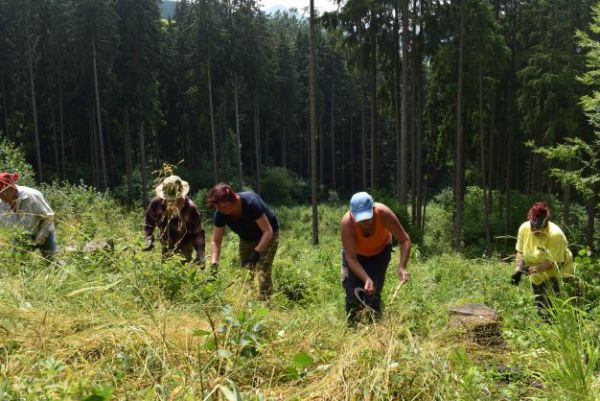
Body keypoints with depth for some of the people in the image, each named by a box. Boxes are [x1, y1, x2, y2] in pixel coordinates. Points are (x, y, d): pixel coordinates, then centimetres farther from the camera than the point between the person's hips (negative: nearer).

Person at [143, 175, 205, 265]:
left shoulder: (190, 208, -25)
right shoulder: (156, 203, -19)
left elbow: (198, 232, -18)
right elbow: (149, 223, 1)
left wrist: (200, 254, -25)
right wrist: (149, 239, -13)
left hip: (184, 246, -3)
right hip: (166, 247, 3)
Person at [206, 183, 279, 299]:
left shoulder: (251, 203, -35)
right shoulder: (221, 213, -20)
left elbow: (268, 231, -29)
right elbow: (216, 241, -14)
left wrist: (256, 252, -37)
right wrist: (214, 263, -27)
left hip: (267, 236, -5)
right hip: (247, 239, 5)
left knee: (263, 273, -16)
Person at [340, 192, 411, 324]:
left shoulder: (384, 214, -37)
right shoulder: (347, 222, -38)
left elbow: (405, 240, -28)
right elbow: (351, 257, -31)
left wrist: (402, 267, -41)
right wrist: (366, 279, -43)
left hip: (380, 250, 0)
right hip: (355, 252, 0)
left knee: (373, 292, -8)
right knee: (353, 291, -6)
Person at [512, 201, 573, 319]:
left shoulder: (556, 235, -31)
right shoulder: (524, 228, -16)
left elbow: (553, 262, -28)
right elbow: (520, 252, -5)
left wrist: (531, 269, -34)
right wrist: (518, 269, -19)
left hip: (556, 273, -5)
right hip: (537, 276, 6)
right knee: (540, 306, 18)